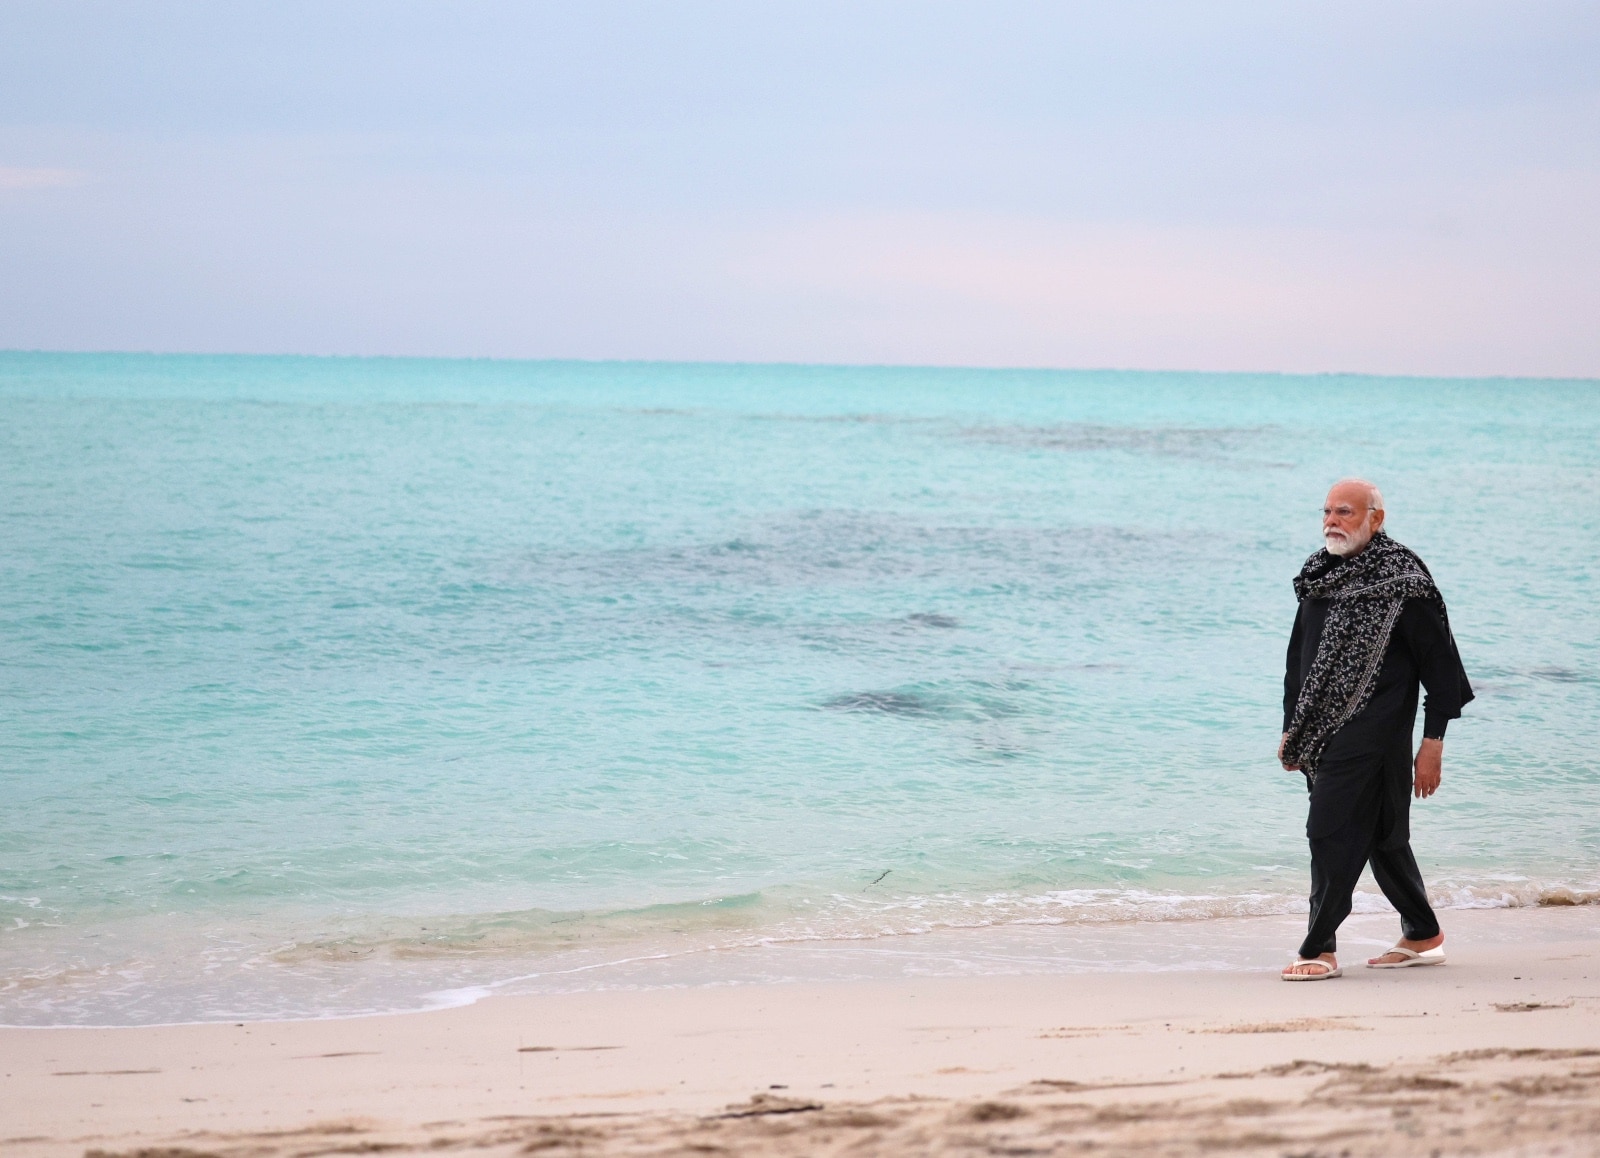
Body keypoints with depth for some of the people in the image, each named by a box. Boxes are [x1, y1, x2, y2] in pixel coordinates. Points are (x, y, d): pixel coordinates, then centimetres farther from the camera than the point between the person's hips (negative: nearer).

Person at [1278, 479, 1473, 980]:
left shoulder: (1401, 582, -10)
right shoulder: (1320, 576, 12)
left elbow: (1439, 664, -9)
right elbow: (1299, 657, 20)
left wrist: (1433, 743, -11)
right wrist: (1292, 731, 19)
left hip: (1370, 736, -7)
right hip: (1323, 734, 7)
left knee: (1333, 833, -10)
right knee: (1381, 836, 14)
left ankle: (1320, 950, -4)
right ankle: (1423, 936, 25)